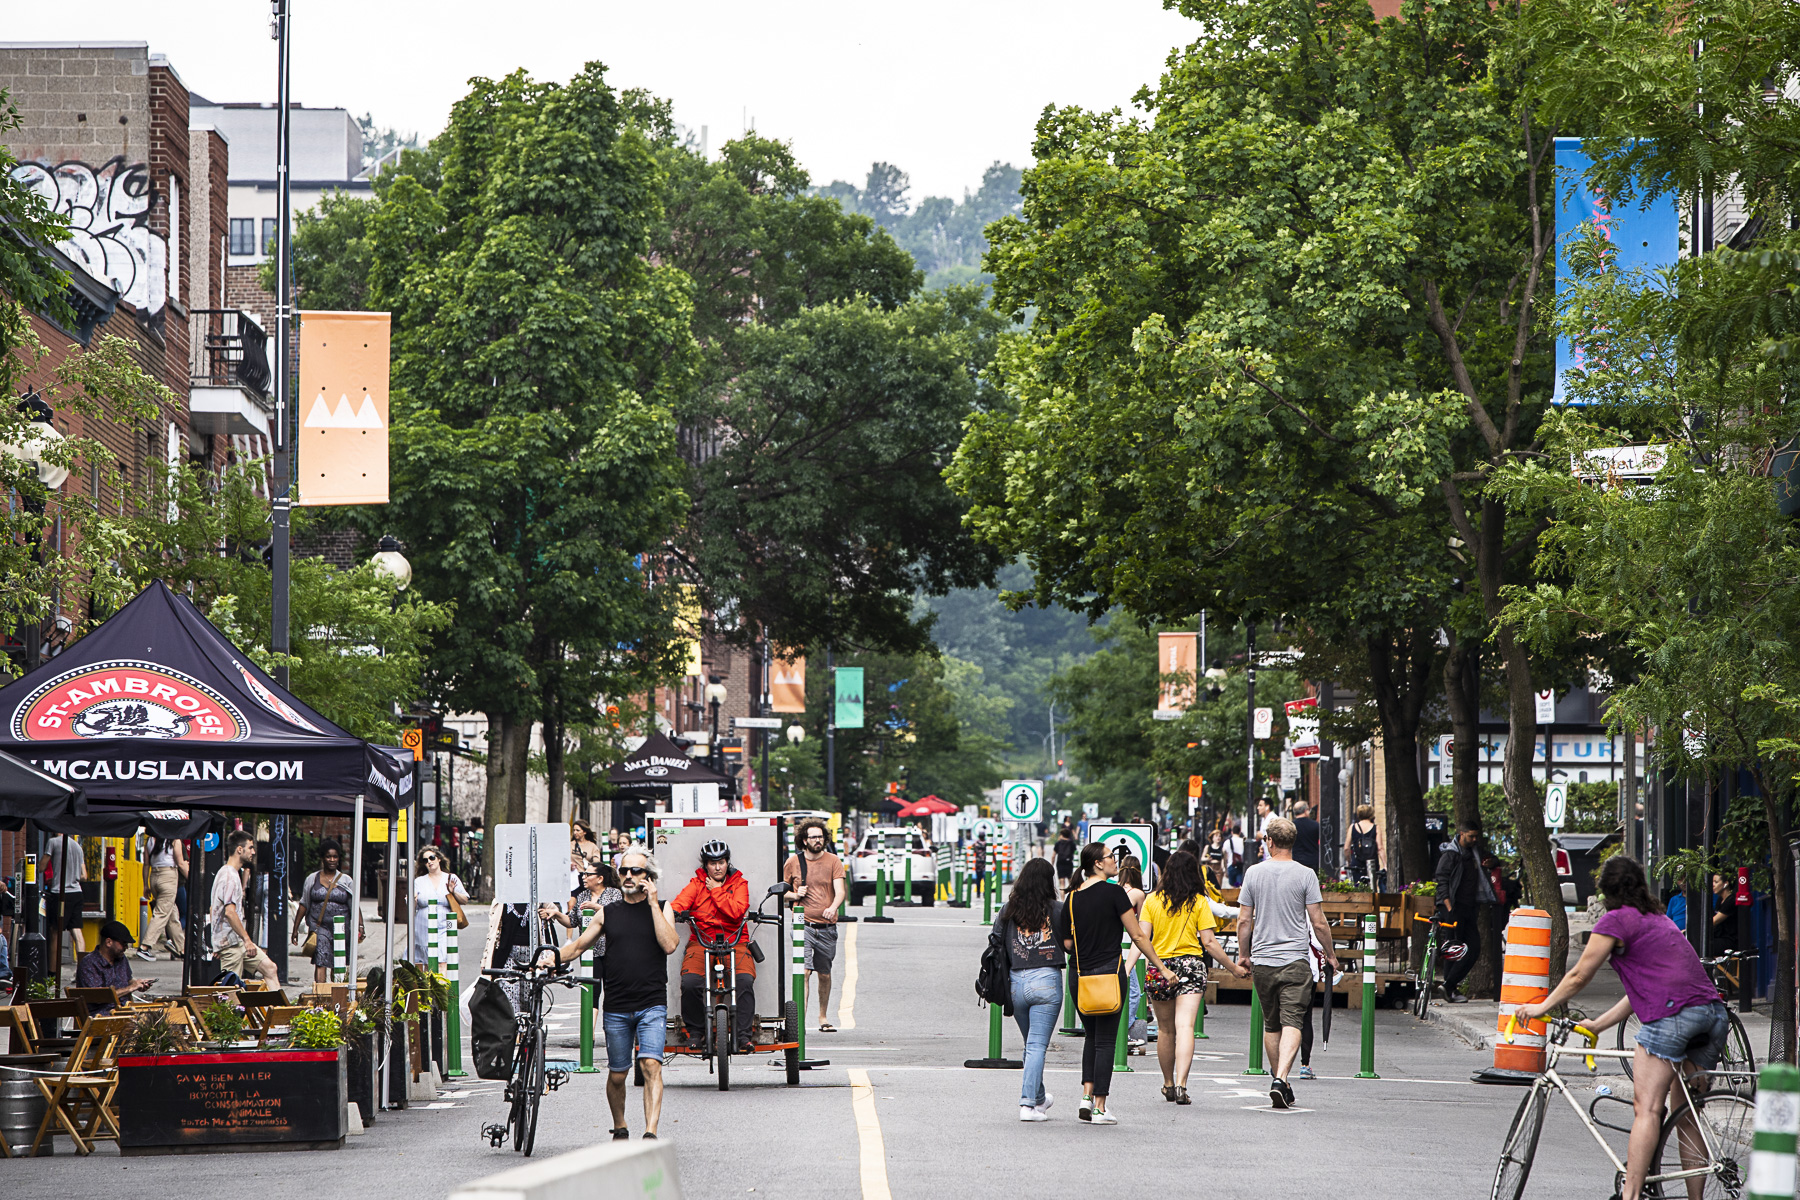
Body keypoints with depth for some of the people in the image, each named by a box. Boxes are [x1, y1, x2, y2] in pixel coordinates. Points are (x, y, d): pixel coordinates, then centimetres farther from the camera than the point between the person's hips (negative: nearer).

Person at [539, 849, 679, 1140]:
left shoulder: (662, 909, 6)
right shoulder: (607, 912, 11)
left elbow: (669, 944, -10)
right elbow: (578, 945, 16)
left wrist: (652, 903, -10)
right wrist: (553, 955, -1)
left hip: (652, 1006, -2)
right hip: (616, 1007, 2)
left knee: (651, 1064, -18)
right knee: (617, 1074, 8)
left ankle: (651, 1132, -24)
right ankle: (619, 1128, 29)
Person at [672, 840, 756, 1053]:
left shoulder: (739, 884, 9)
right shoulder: (697, 883, 11)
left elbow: (736, 911, -9)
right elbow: (681, 902, -6)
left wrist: (716, 891, -6)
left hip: (735, 941, 0)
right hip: (701, 942, 0)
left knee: (745, 980, -27)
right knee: (690, 982, -25)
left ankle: (743, 1035, -20)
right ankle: (695, 1031, -4)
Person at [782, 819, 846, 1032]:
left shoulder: (833, 861, 4)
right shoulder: (793, 862, 5)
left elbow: (840, 891, -6)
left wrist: (833, 907, -26)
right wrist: (795, 895, -8)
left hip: (827, 927, 2)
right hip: (803, 924, -2)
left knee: (824, 974, 11)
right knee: (804, 971, -16)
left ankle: (823, 1018, 28)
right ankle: (800, 1020, -20)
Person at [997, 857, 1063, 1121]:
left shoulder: (1009, 909, 4)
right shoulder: (1056, 909, -6)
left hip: (1016, 981, 4)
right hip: (1047, 980, -4)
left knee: (1031, 1043, 19)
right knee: (1037, 1045, -2)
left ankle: (1039, 1097, 34)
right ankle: (1028, 1103, -8)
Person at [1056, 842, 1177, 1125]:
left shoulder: (1073, 898, 6)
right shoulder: (1114, 892, -8)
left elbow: (1066, 944, 6)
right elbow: (1137, 936, -8)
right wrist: (1161, 966, -1)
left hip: (1080, 975, 5)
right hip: (1109, 971, -5)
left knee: (1091, 1037, 20)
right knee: (1105, 1040, 0)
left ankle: (1086, 1097, 7)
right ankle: (1099, 1108, 0)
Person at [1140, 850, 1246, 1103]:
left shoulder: (1152, 900, 2)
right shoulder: (1199, 902, -1)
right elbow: (1209, 942, -3)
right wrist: (1233, 968, 6)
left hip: (1159, 966, 2)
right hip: (1191, 966, -2)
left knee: (1165, 1029, 14)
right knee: (1185, 1026, -10)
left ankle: (1169, 1085, 25)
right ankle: (1181, 1084, -24)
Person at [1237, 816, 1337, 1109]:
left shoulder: (1254, 873, 3)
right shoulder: (1305, 875, -5)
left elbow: (1244, 921, 5)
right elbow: (1318, 923, -4)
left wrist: (1243, 954, 19)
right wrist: (1330, 954, 10)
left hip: (1262, 960, 3)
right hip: (1295, 961, -3)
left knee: (1271, 1024, 15)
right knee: (1292, 1022, -8)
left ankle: (1278, 1080, 23)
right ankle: (1281, 1079, -24)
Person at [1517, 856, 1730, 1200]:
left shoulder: (1616, 921, 4)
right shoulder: (1658, 918, 29)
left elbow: (1579, 977, 9)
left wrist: (1542, 1007, 23)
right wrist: (1598, 1025, 34)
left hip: (1672, 1014, -8)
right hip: (1714, 1013, 8)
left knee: (1646, 1109, -8)